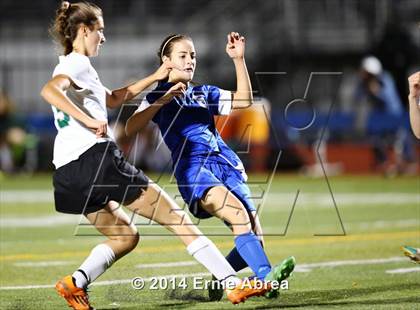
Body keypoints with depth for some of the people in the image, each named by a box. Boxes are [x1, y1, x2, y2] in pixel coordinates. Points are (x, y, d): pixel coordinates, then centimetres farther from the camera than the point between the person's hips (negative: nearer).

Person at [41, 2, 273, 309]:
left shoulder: (68, 66, 24)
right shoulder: (78, 63, -5)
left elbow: (112, 99, 36)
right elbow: (49, 91, -26)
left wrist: (154, 78, 36)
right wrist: (90, 120, -27)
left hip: (69, 175, 10)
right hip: (96, 157, -10)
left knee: (125, 236, 20)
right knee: (177, 218, -3)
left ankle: (75, 283, -1)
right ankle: (233, 283, -4)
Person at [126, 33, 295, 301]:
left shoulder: (204, 94, 27)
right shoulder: (159, 97, 13)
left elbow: (244, 100, 17)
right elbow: (131, 128, -3)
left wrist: (239, 59, 12)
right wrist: (162, 101, -12)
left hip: (227, 165, 6)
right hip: (193, 167, -6)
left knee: (254, 236, -8)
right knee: (239, 215, -31)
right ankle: (266, 277, -44)